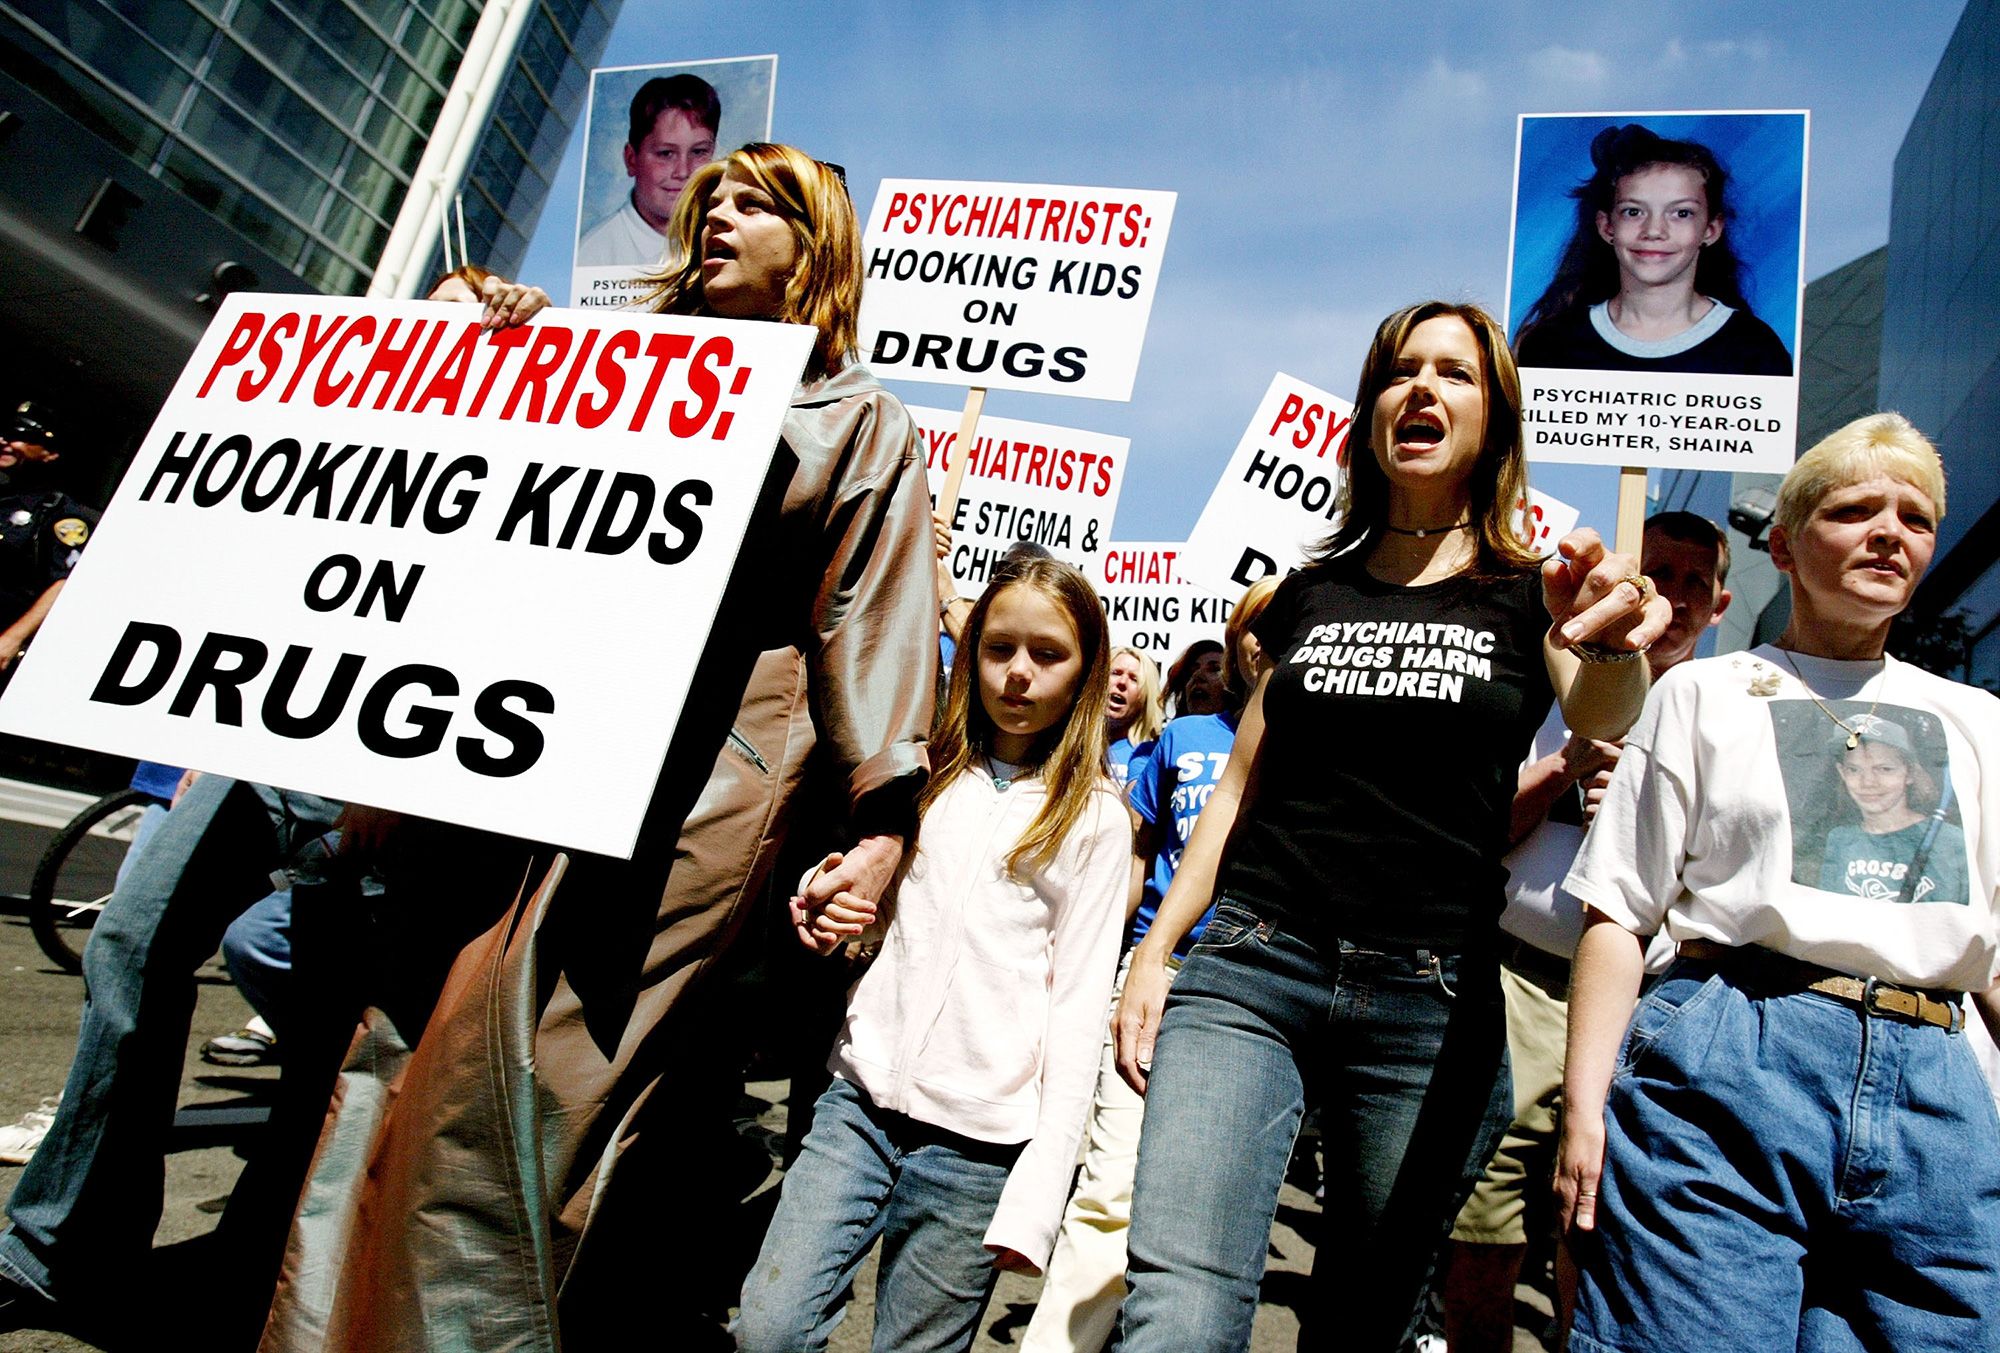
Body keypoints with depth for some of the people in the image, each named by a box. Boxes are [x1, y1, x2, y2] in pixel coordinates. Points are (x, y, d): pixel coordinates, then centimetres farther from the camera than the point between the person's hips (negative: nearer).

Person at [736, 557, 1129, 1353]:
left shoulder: (1092, 818, 1)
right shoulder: (925, 777, 12)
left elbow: (1077, 1009, -2)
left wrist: (1035, 1197, -8)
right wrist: (823, 916, -2)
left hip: (979, 1138, -3)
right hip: (863, 1095, 3)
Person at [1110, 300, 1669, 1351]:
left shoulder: (1534, 596, 6)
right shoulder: (1311, 593, 13)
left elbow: (1606, 721, -16)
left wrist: (1611, 640, -39)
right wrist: (1153, 953, 6)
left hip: (1432, 1005, 0)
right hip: (1249, 969, 1)